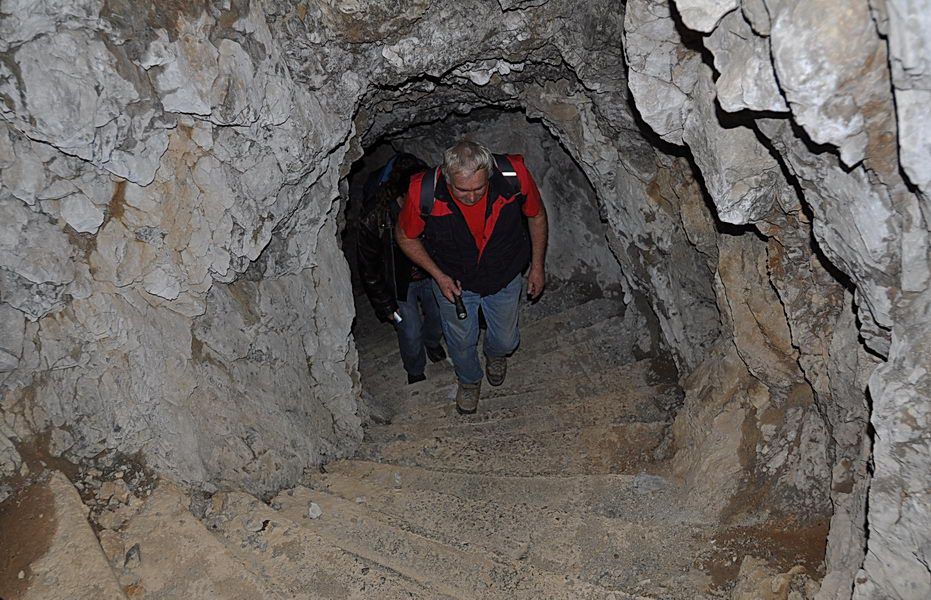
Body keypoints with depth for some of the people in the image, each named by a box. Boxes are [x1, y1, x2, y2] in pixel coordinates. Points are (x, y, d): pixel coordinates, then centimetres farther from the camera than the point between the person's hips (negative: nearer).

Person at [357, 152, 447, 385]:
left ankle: (431, 341, 60)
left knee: (439, 317, 22)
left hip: (431, 275, 3)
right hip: (399, 283, -3)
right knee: (410, 333, 6)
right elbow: (368, 267, -18)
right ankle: (415, 372, 39)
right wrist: (385, 305, -11)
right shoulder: (375, 218, -34)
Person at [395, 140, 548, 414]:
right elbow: (405, 237, -11)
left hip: (504, 276, 1)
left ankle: (494, 354, 61)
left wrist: (537, 266, -2)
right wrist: (438, 275, -18)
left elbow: (536, 216, -9)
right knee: (461, 342, 21)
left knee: (506, 341, 20)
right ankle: (469, 381, 56)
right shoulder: (424, 193, -34)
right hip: (453, 281, 0)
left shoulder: (514, 176, -32)